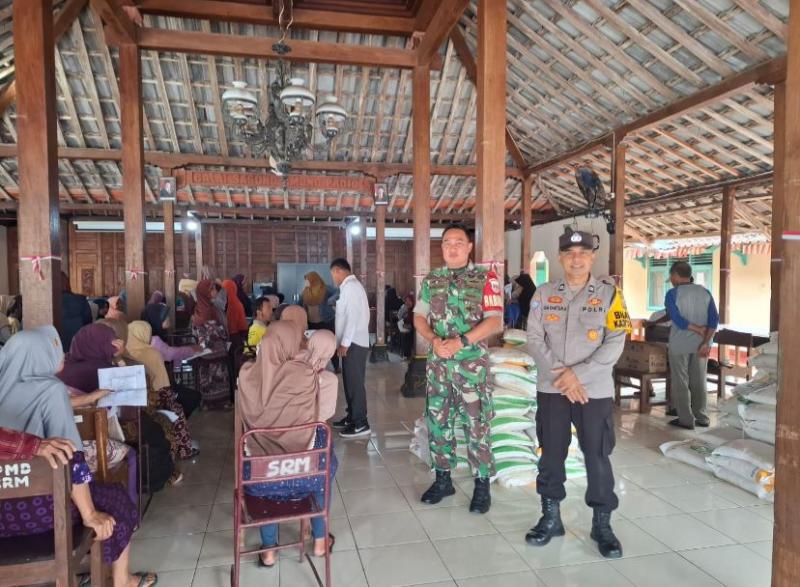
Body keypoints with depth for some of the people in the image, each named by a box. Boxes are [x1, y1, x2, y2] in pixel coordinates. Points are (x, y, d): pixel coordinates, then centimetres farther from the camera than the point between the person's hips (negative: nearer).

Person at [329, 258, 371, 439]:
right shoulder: (351, 286, 17)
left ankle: (361, 424, 0)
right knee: (350, 382, 16)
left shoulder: (350, 287, -14)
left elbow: (352, 316, -21)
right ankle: (352, 417, 25)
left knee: (355, 383, -6)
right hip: (352, 343, 10)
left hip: (353, 344, -10)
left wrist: (344, 343, -20)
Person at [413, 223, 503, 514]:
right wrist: (434, 340, -10)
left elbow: (494, 321, -10)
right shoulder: (431, 280, 10)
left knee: (476, 424, 1)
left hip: (472, 363, -4)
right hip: (437, 363, 4)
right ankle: (443, 478, 26)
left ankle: (482, 484, 14)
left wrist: (460, 342, -19)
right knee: (437, 421, 11)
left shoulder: (485, 278, -3)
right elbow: (419, 317, 9)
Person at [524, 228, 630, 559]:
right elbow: (534, 338, -1)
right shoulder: (545, 294, 4)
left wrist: (578, 373, -15)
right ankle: (551, 518, 27)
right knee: (551, 454, 10)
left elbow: (615, 343, -8)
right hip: (551, 389, 2)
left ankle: (602, 525, 23)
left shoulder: (609, 293, -1)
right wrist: (559, 374, -12)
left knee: (597, 458, 5)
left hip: (595, 390, -2)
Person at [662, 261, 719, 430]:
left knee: (680, 383, 5)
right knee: (699, 382, 14)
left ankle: (686, 420, 8)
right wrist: (706, 342, -11)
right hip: (700, 344, 5)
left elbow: (678, 320, -19)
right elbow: (714, 318, -5)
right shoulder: (705, 292, 3)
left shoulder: (672, 294, -10)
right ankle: (701, 418, 20)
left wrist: (698, 330, -10)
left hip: (679, 344, -5)